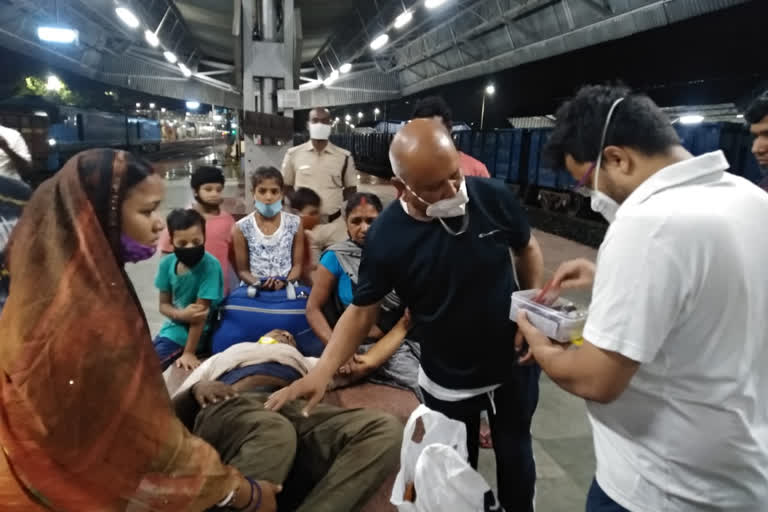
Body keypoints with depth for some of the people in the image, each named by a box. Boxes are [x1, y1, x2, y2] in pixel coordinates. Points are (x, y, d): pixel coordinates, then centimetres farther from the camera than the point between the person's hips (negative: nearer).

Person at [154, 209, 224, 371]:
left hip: (201, 333, -6)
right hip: (175, 325, 6)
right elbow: (164, 305, 0)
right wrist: (182, 314, -23)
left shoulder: (210, 266, -25)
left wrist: (189, 352, -21)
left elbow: (201, 311, -23)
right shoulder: (167, 263, -8)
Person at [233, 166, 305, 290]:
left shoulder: (294, 224, 4)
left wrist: (285, 282, -12)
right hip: (254, 290, 0)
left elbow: (298, 265, 6)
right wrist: (257, 283, -15)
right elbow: (242, 270, 3)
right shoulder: (242, 227, 2)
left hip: (286, 288, 1)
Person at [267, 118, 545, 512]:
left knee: (515, 453, 24)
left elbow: (527, 249, 2)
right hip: (448, 384, -1)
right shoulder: (386, 237, -22)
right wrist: (321, 372, -25)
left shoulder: (494, 198, -18)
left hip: (515, 365, 2)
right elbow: (362, 311, -13)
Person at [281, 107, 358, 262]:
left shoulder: (344, 157, 1)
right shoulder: (293, 154, 1)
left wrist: (334, 201, -5)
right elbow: (286, 186, 11)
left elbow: (351, 188, 11)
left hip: (335, 225, 0)